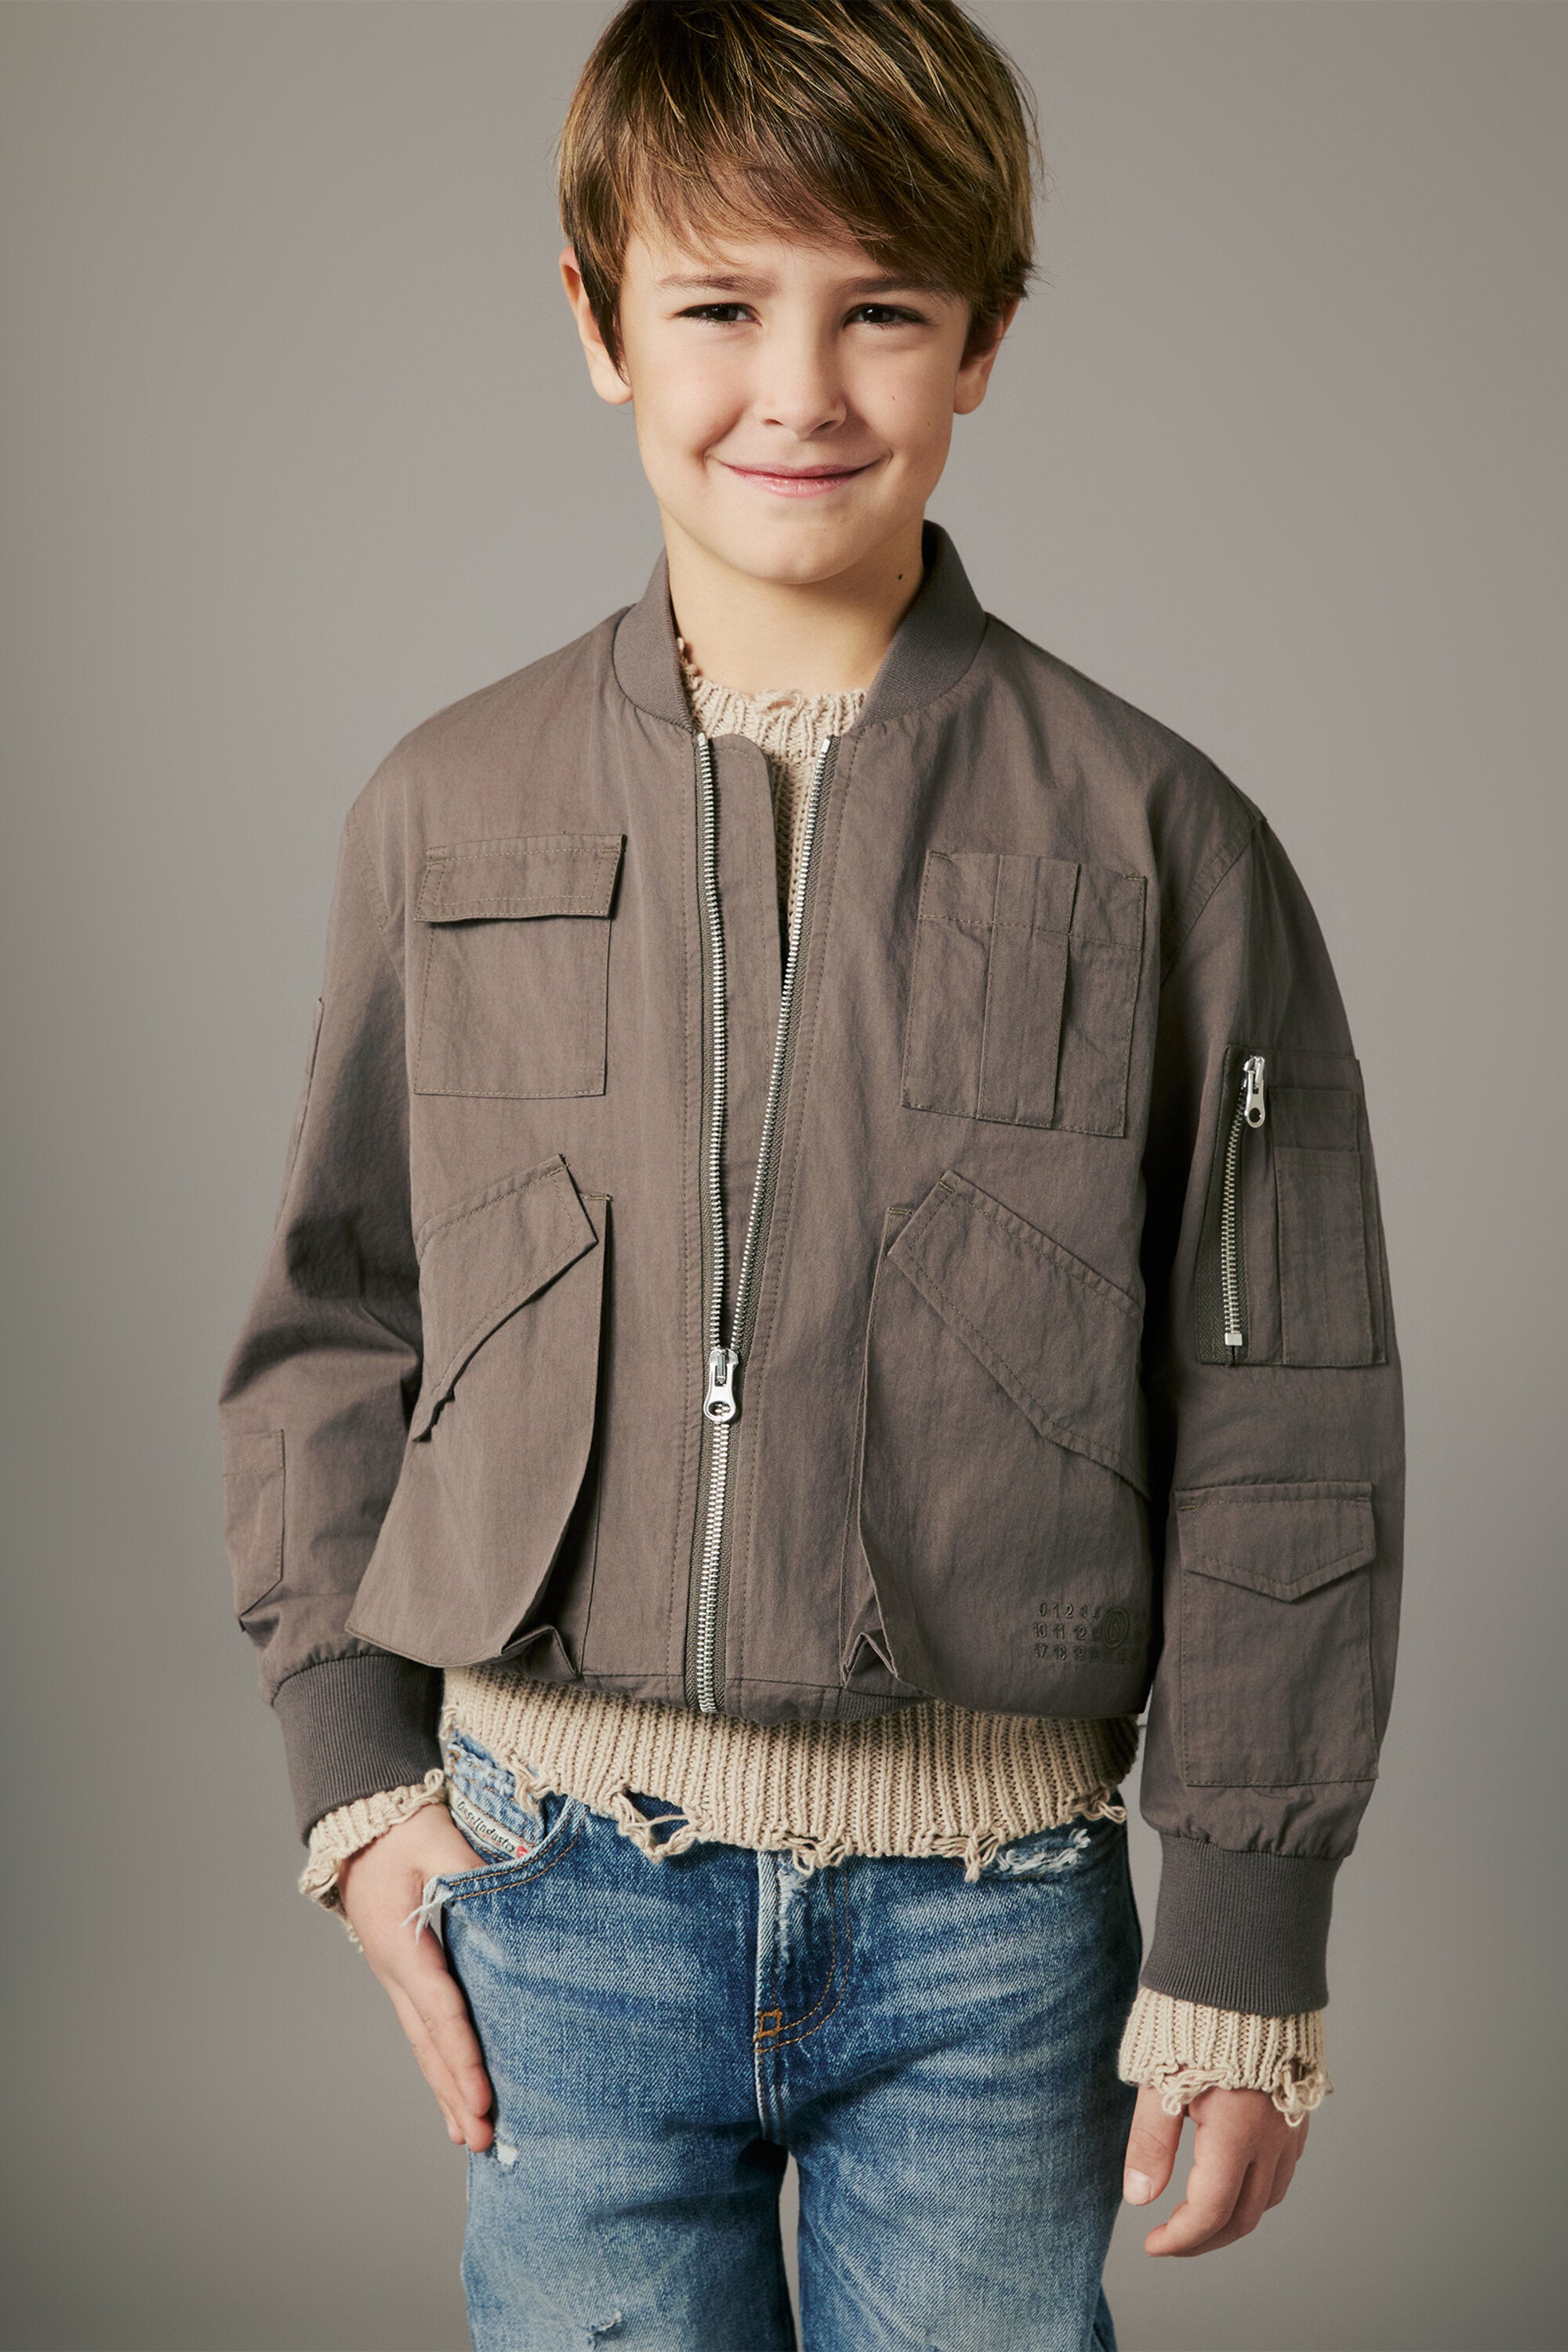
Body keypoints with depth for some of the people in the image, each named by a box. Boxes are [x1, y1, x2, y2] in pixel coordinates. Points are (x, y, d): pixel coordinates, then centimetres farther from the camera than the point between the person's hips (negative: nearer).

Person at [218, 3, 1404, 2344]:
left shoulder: (1154, 838, -5)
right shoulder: (447, 813, 0)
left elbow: (1285, 1431, -3)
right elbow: (333, 1324, 9)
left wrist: (1242, 1943, -2)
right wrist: (355, 1765, 3)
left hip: (993, 1921, -1)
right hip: (562, 1894, 2)